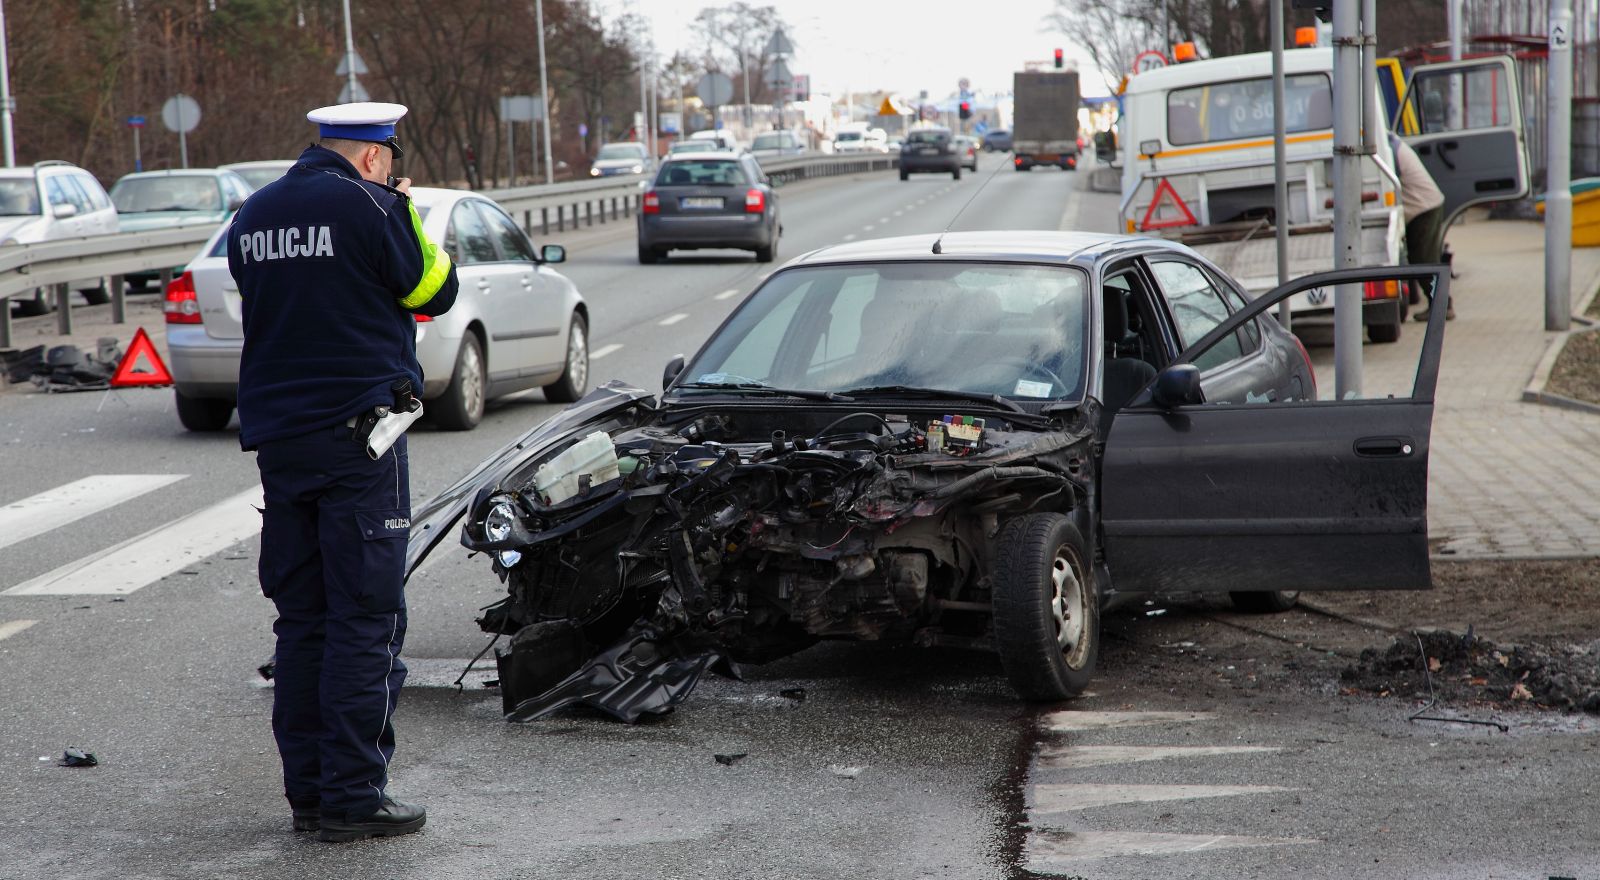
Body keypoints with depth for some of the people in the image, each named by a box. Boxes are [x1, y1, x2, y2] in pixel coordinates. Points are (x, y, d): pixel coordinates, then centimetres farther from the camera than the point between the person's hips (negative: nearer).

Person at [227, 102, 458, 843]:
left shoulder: (252, 216, 11)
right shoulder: (364, 206, -10)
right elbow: (434, 292, -3)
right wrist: (405, 215, 9)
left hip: (276, 436, 7)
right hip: (355, 431, -7)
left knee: (301, 619, 12)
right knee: (364, 620, -2)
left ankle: (307, 791, 15)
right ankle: (352, 797, -2)